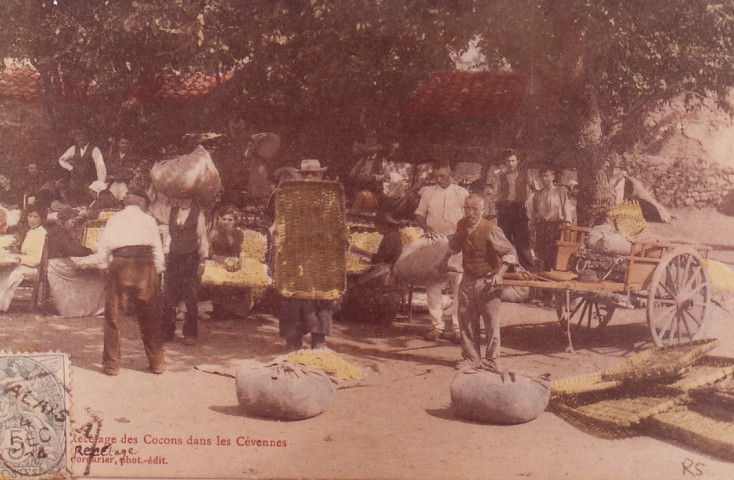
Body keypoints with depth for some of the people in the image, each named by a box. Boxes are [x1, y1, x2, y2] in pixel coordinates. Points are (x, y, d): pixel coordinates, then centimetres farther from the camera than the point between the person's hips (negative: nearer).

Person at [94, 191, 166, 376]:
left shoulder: (114, 219, 16)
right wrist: (156, 273, 18)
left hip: (119, 264, 0)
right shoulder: (148, 220, 14)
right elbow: (158, 252, 8)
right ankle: (157, 362, 15)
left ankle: (111, 364, 8)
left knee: (113, 315, 6)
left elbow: (102, 251, 10)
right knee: (150, 317, 9)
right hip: (145, 265, 0)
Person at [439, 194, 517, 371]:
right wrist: (446, 258, 27)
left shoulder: (491, 230, -16)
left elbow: (510, 253, -15)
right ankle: (471, 358, 21)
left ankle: (491, 361, 10)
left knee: (491, 323, 0)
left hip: (488, 282, -5)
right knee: (466, 321, 8)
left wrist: (500, 274, -24)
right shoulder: (462, 226, 1)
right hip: (468, 280, 5)